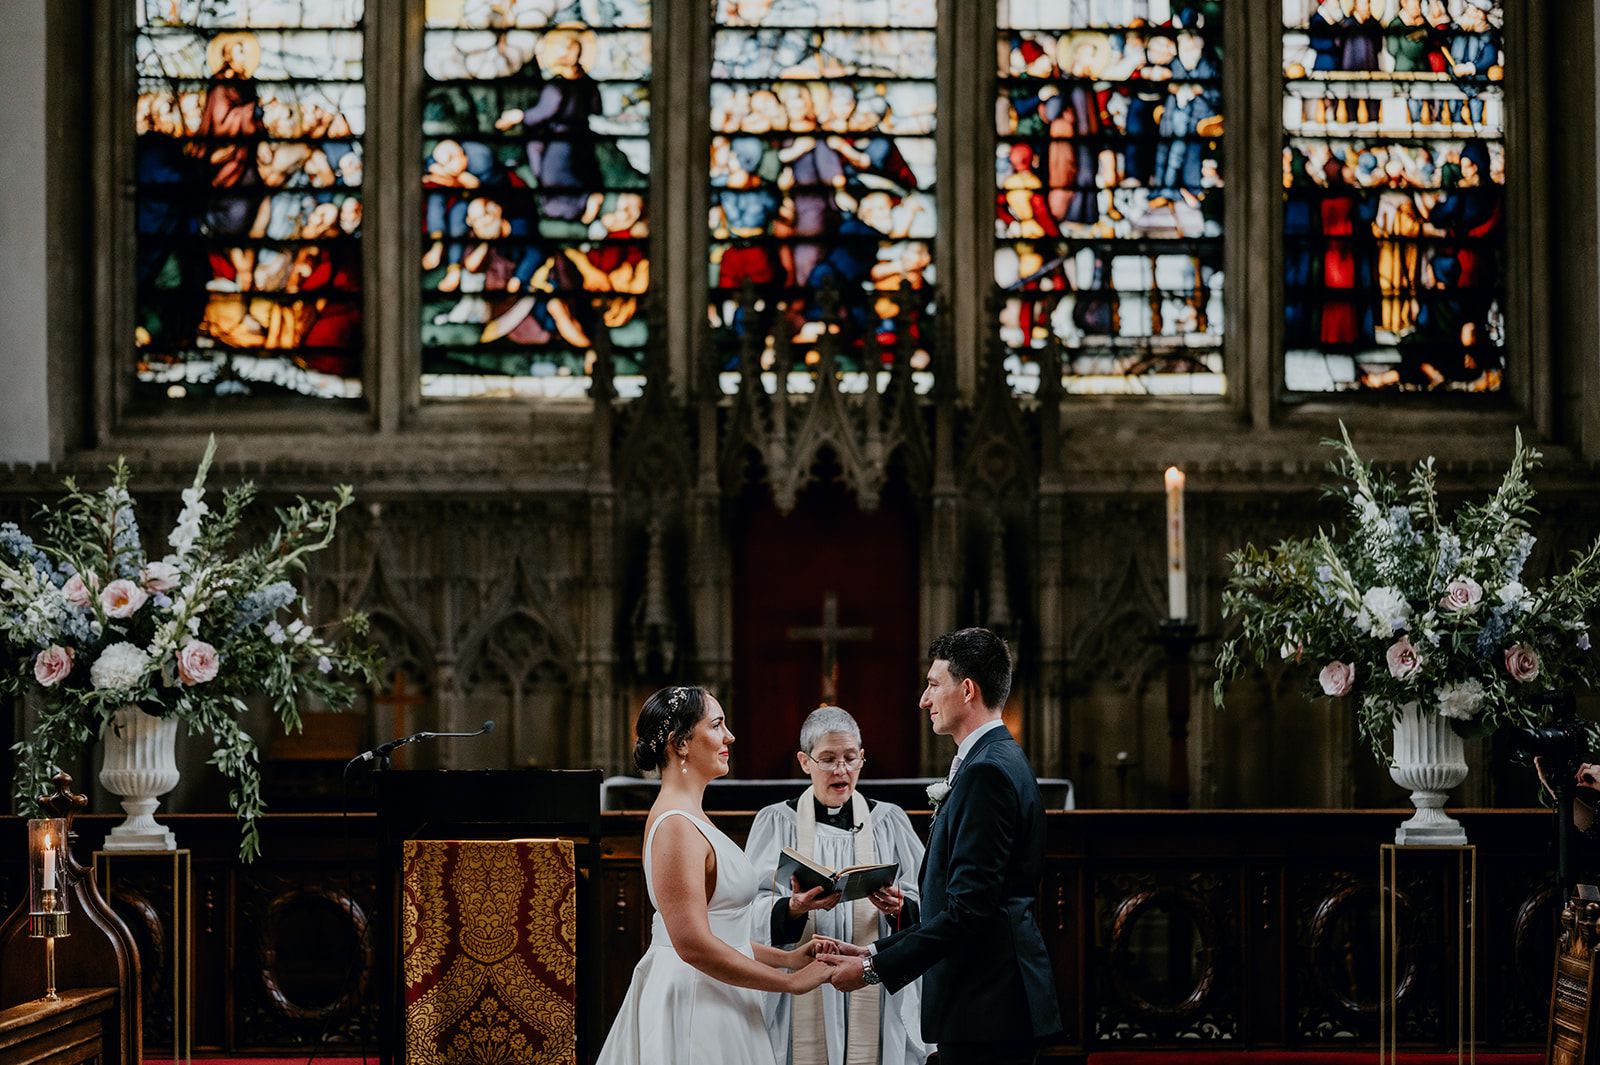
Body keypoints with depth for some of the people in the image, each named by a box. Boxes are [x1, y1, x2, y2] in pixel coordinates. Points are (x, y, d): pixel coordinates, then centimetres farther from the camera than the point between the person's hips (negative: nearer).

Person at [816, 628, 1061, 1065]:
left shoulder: (988, 771, -15)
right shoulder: (998, 762, 18)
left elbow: (968, 909, -21)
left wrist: (875, 969, -16)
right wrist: (875, 952, 13)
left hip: (987, 1006, -10)